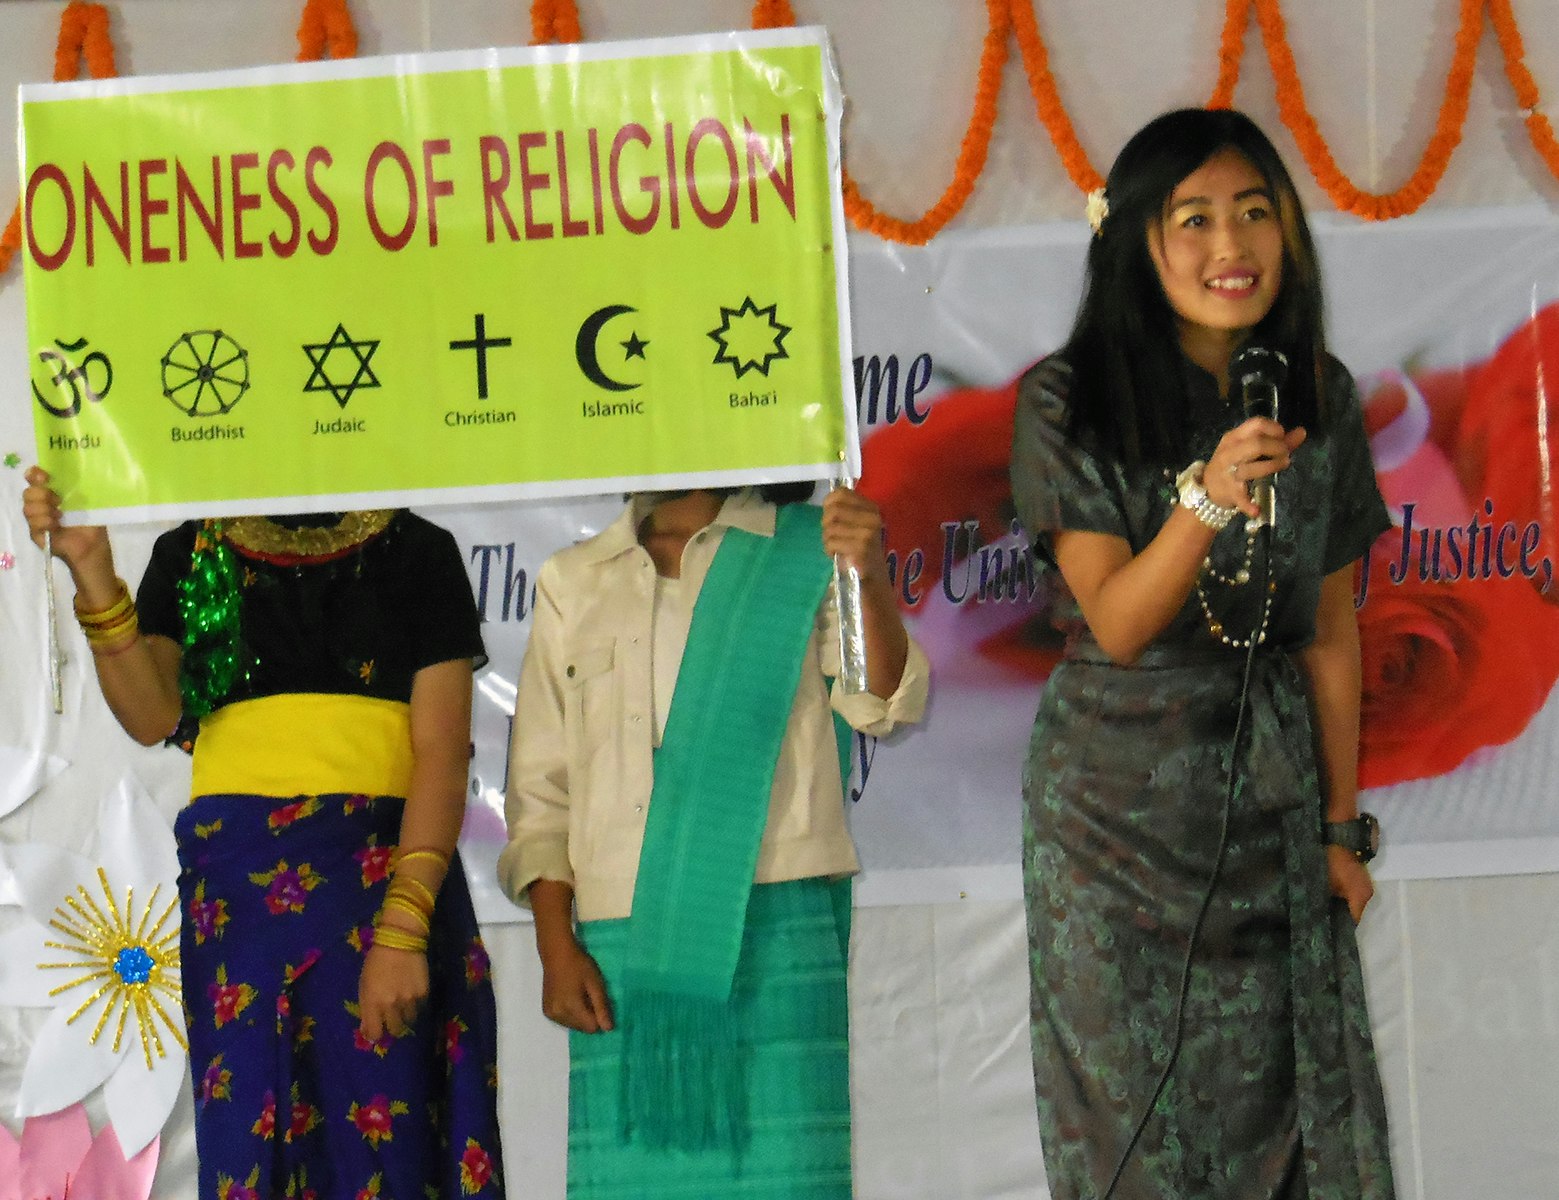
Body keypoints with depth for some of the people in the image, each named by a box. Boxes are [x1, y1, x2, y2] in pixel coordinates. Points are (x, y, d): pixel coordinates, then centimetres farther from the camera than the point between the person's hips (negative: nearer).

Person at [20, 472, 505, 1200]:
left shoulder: (416, 553, 4)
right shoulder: (191, 555, 12)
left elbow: (443, 751, -4)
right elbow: (152, 717, 0)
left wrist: (402, 930, -14)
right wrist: (92, 572, -11)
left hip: (387, 874, -2)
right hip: (235, 886, 2)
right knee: (247, 1139, 0)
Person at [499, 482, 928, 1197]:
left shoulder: (801, 553, 9)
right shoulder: (573, 583, 15)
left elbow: (886, 705, -4)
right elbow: (540, 789, 13)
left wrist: (870, 577, -23)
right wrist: (556, 947, 2)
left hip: (774, 929, -2)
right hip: (620, 944, 2)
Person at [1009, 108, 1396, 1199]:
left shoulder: (1321, 398, 1)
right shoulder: (1069, 402, -10)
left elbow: (1331, 629, 6)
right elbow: (1118, 624, -16)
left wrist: (1342, 824, 7)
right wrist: (1212, 495, -32)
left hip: (1272, 796, 3)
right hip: (1119, 804, -3)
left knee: (1290, 1112, 4)